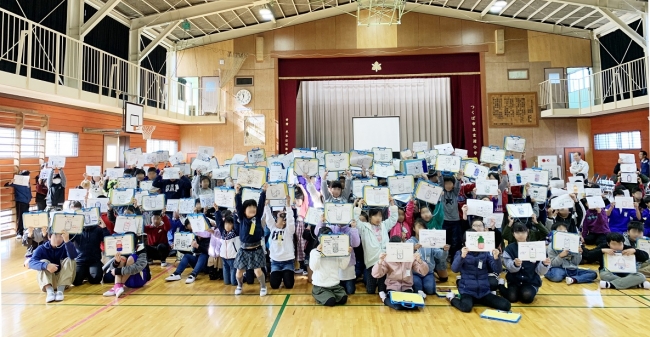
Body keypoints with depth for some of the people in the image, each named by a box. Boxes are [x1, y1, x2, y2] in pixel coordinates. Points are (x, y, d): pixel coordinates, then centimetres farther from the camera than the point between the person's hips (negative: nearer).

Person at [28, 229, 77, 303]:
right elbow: (31, 262, -21)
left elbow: (73, 256, -28)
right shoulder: (42, 248, -4)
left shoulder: (65, 246, -5)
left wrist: (67, 241, -44)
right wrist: (46, 265, -41)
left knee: (69, 260, -21)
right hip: (47, 280, 0)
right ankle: (49, 291, -40)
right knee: (44, 262, -21)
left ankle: (60, 290, -33)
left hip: (63, 280, 0)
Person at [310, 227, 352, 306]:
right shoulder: (314, 251, -3)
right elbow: (313, 267, -17)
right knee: (330, 301, -25)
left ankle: (330, 295, 11)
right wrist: (318, 252, -24)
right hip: (320, 286, -3)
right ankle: (322, 297, 8)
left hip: (335, 285, 3)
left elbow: (343, 266, 1)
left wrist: (347, 254, -11)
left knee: (343, 299, -19)